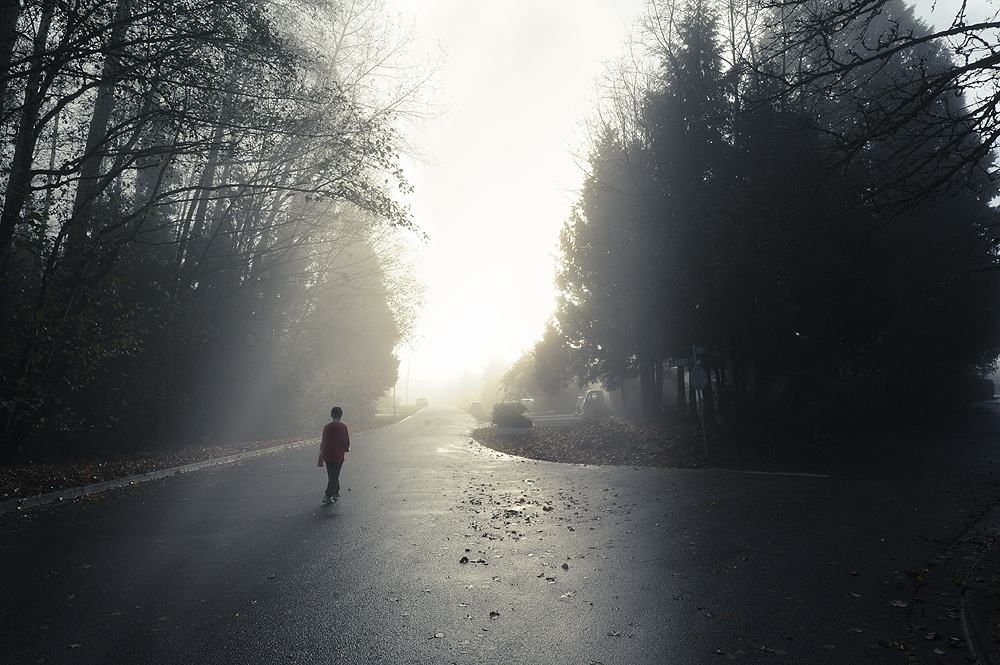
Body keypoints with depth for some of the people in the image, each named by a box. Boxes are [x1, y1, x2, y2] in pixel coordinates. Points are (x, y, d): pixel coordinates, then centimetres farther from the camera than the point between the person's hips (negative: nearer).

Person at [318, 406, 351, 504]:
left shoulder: (327, 427, 3)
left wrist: (321, 458, 12)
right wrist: (347, 448, 17)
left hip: (327, 456, 4)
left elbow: (323, 442, 6)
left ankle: (336, 493, 28)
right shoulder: (343, 427, -8)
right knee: (335, 477, 1)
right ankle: (327, 496, -5)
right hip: (338, 455, -4)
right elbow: (347, 441, -6)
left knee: (333, 476, 18)